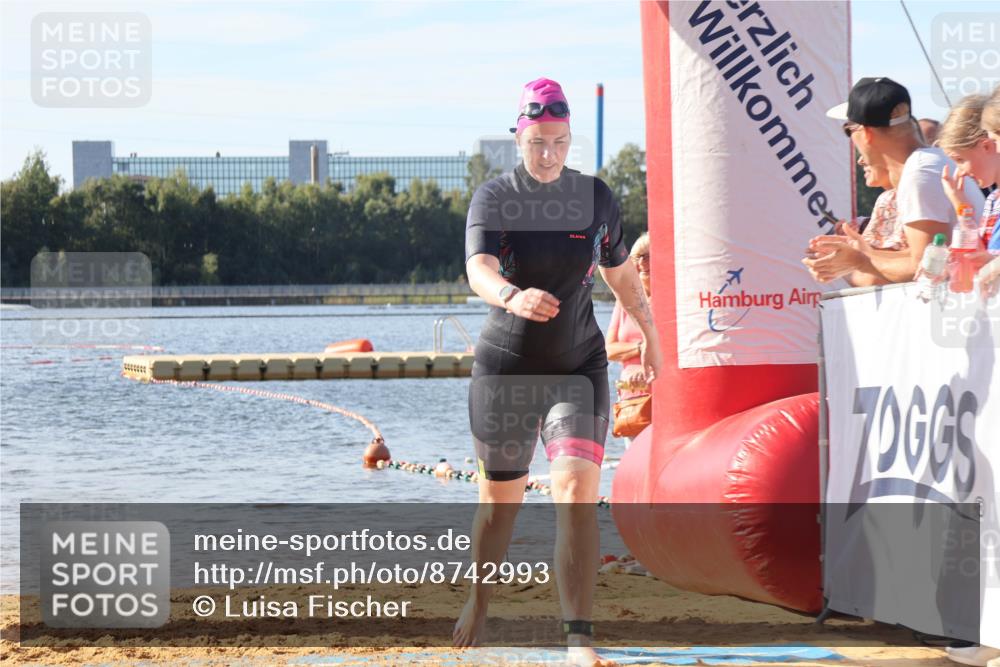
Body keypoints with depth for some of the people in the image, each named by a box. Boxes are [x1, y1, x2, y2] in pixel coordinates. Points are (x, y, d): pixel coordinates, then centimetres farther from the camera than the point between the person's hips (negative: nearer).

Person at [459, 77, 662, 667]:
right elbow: (478, 269, -26)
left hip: (579, 368, 0)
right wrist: (512, 297, -47)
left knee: (579, 490, -17)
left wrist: (649, 332, 26)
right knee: (502, 496, 13)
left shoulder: (596, 198, 0)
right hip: (505, 368, 0)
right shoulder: (492, 198, -8)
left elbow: (622, 274, 16)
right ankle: (479, 603, 40)